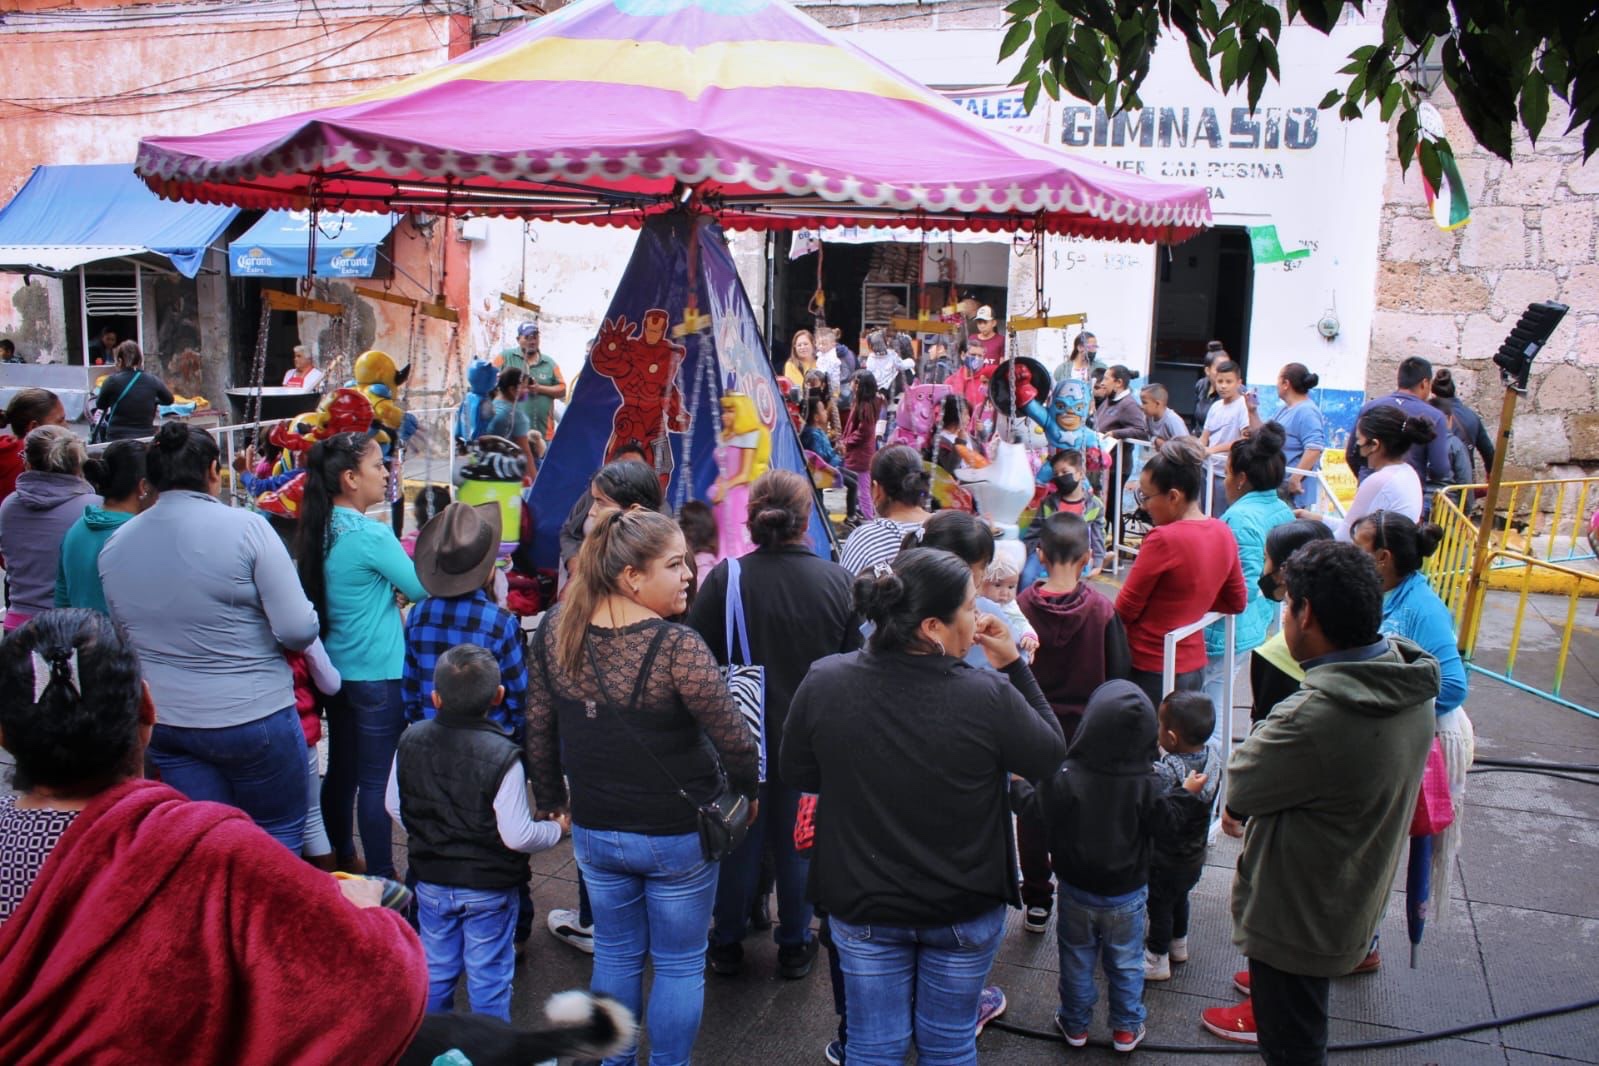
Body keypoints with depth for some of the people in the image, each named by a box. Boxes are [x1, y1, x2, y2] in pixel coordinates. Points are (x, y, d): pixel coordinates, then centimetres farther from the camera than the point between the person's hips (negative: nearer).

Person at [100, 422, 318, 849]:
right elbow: (298, 629, -17)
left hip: (163, 722, 5)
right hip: (252, 716, -5)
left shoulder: (114, 544, 2)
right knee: (279, 838, 12)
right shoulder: (245, 527, -15)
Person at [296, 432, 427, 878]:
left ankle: (341, 861, 31)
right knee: (376, 781, 1)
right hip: (378, 673, -8)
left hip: (336, 669, 8)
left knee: (341, 771, 18)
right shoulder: (371, 534, -20)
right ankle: (381, 879, 9)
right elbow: (420, 589, -10)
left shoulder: (321, 530, 3)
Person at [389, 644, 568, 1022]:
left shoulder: (410, 742, -8)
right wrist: (557, 829, -4)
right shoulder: (502, 755, -25)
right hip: (488, 888, -4)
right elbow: (517, 835, -23)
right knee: (488, 977, 11)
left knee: (435, 970, 20)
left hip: (430, 881, 5)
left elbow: (393, 806, 5)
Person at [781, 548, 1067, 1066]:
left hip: (861, 906, 2)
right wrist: (1014, 664, -4)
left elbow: (797, 775, -3)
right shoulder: (989, 697, -27)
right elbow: (1050, 756, -7)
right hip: (964, 910, -1)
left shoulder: (823, 683, -19)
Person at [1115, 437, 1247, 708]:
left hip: (1150, 669, -8)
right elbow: (1237, 602, 14)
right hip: (1195, 665, 8)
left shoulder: (1164, 539, -20)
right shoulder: (1222, 533, 2)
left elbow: (1126, 608, -12)